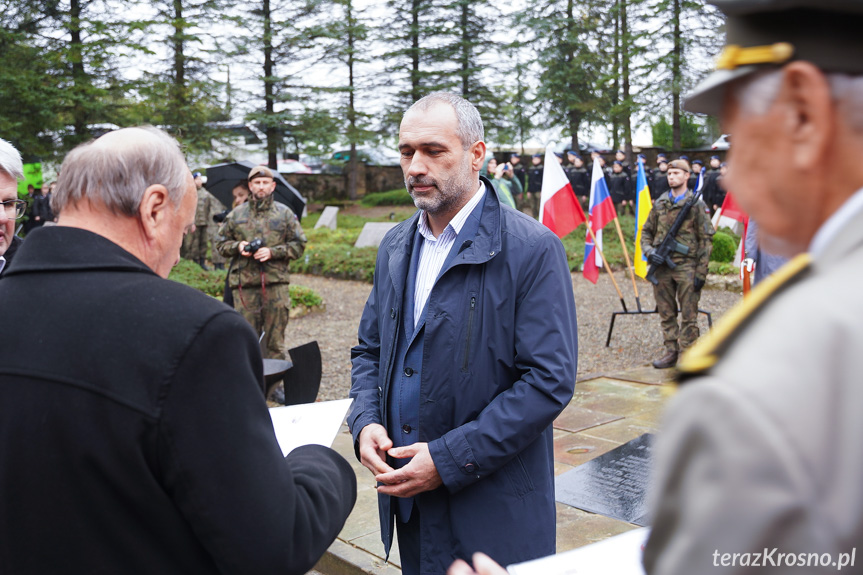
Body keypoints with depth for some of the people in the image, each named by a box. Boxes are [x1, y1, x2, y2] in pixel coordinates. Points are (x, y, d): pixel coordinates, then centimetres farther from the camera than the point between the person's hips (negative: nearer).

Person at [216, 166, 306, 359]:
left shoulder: (284, 213, 9)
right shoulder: (236, 214, 12)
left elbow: (299, 245, 7)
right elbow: (222, 244, 17)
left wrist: (273, 252, -8)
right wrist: (238, 247, -4)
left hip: (276, 283, -1)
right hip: (245, 285, 1)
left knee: (275, 338, 2)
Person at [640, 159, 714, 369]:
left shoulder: (696, 205, -2)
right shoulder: (659, 204, 11)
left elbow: (706, 239, -4)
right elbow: (646, 231, 18)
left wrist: (701, 272, -9)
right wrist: (649, 251, -3)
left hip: (686, 266, -4)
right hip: (662, 267, 5)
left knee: (689, 315, 0)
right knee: (666, 313, 10)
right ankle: (671, 352, 20)